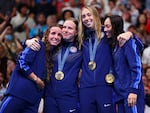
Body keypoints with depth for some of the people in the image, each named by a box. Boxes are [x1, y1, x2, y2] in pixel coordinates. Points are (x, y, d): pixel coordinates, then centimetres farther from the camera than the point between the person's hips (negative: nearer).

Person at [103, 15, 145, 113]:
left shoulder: (127, 41, -8)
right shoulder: (114, 44, 18)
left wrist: (133, 91, -19)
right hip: (120, 92, 8)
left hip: (130, 92, -8)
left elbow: (136, 67, -14)